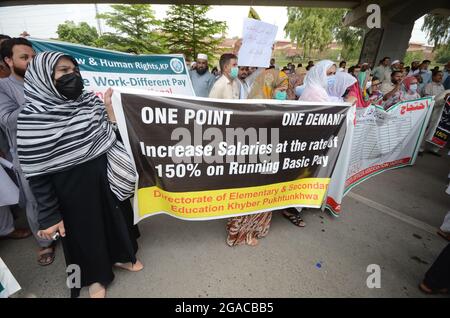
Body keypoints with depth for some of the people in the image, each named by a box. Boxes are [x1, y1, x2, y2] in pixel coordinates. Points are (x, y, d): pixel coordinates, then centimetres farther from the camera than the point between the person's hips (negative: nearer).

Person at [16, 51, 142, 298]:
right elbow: (36, 172, -12)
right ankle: (95, 277, 44)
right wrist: (49, 216, -9)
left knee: (115, 219, 22)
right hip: (73, 188, -4)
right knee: (85, 230, 16)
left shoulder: (91, 100, -1)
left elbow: (114, 136, 5)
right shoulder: (31, 116, -15)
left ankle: (120, 257, 51)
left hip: (107, 178, 5)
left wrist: (108, 106, -5)